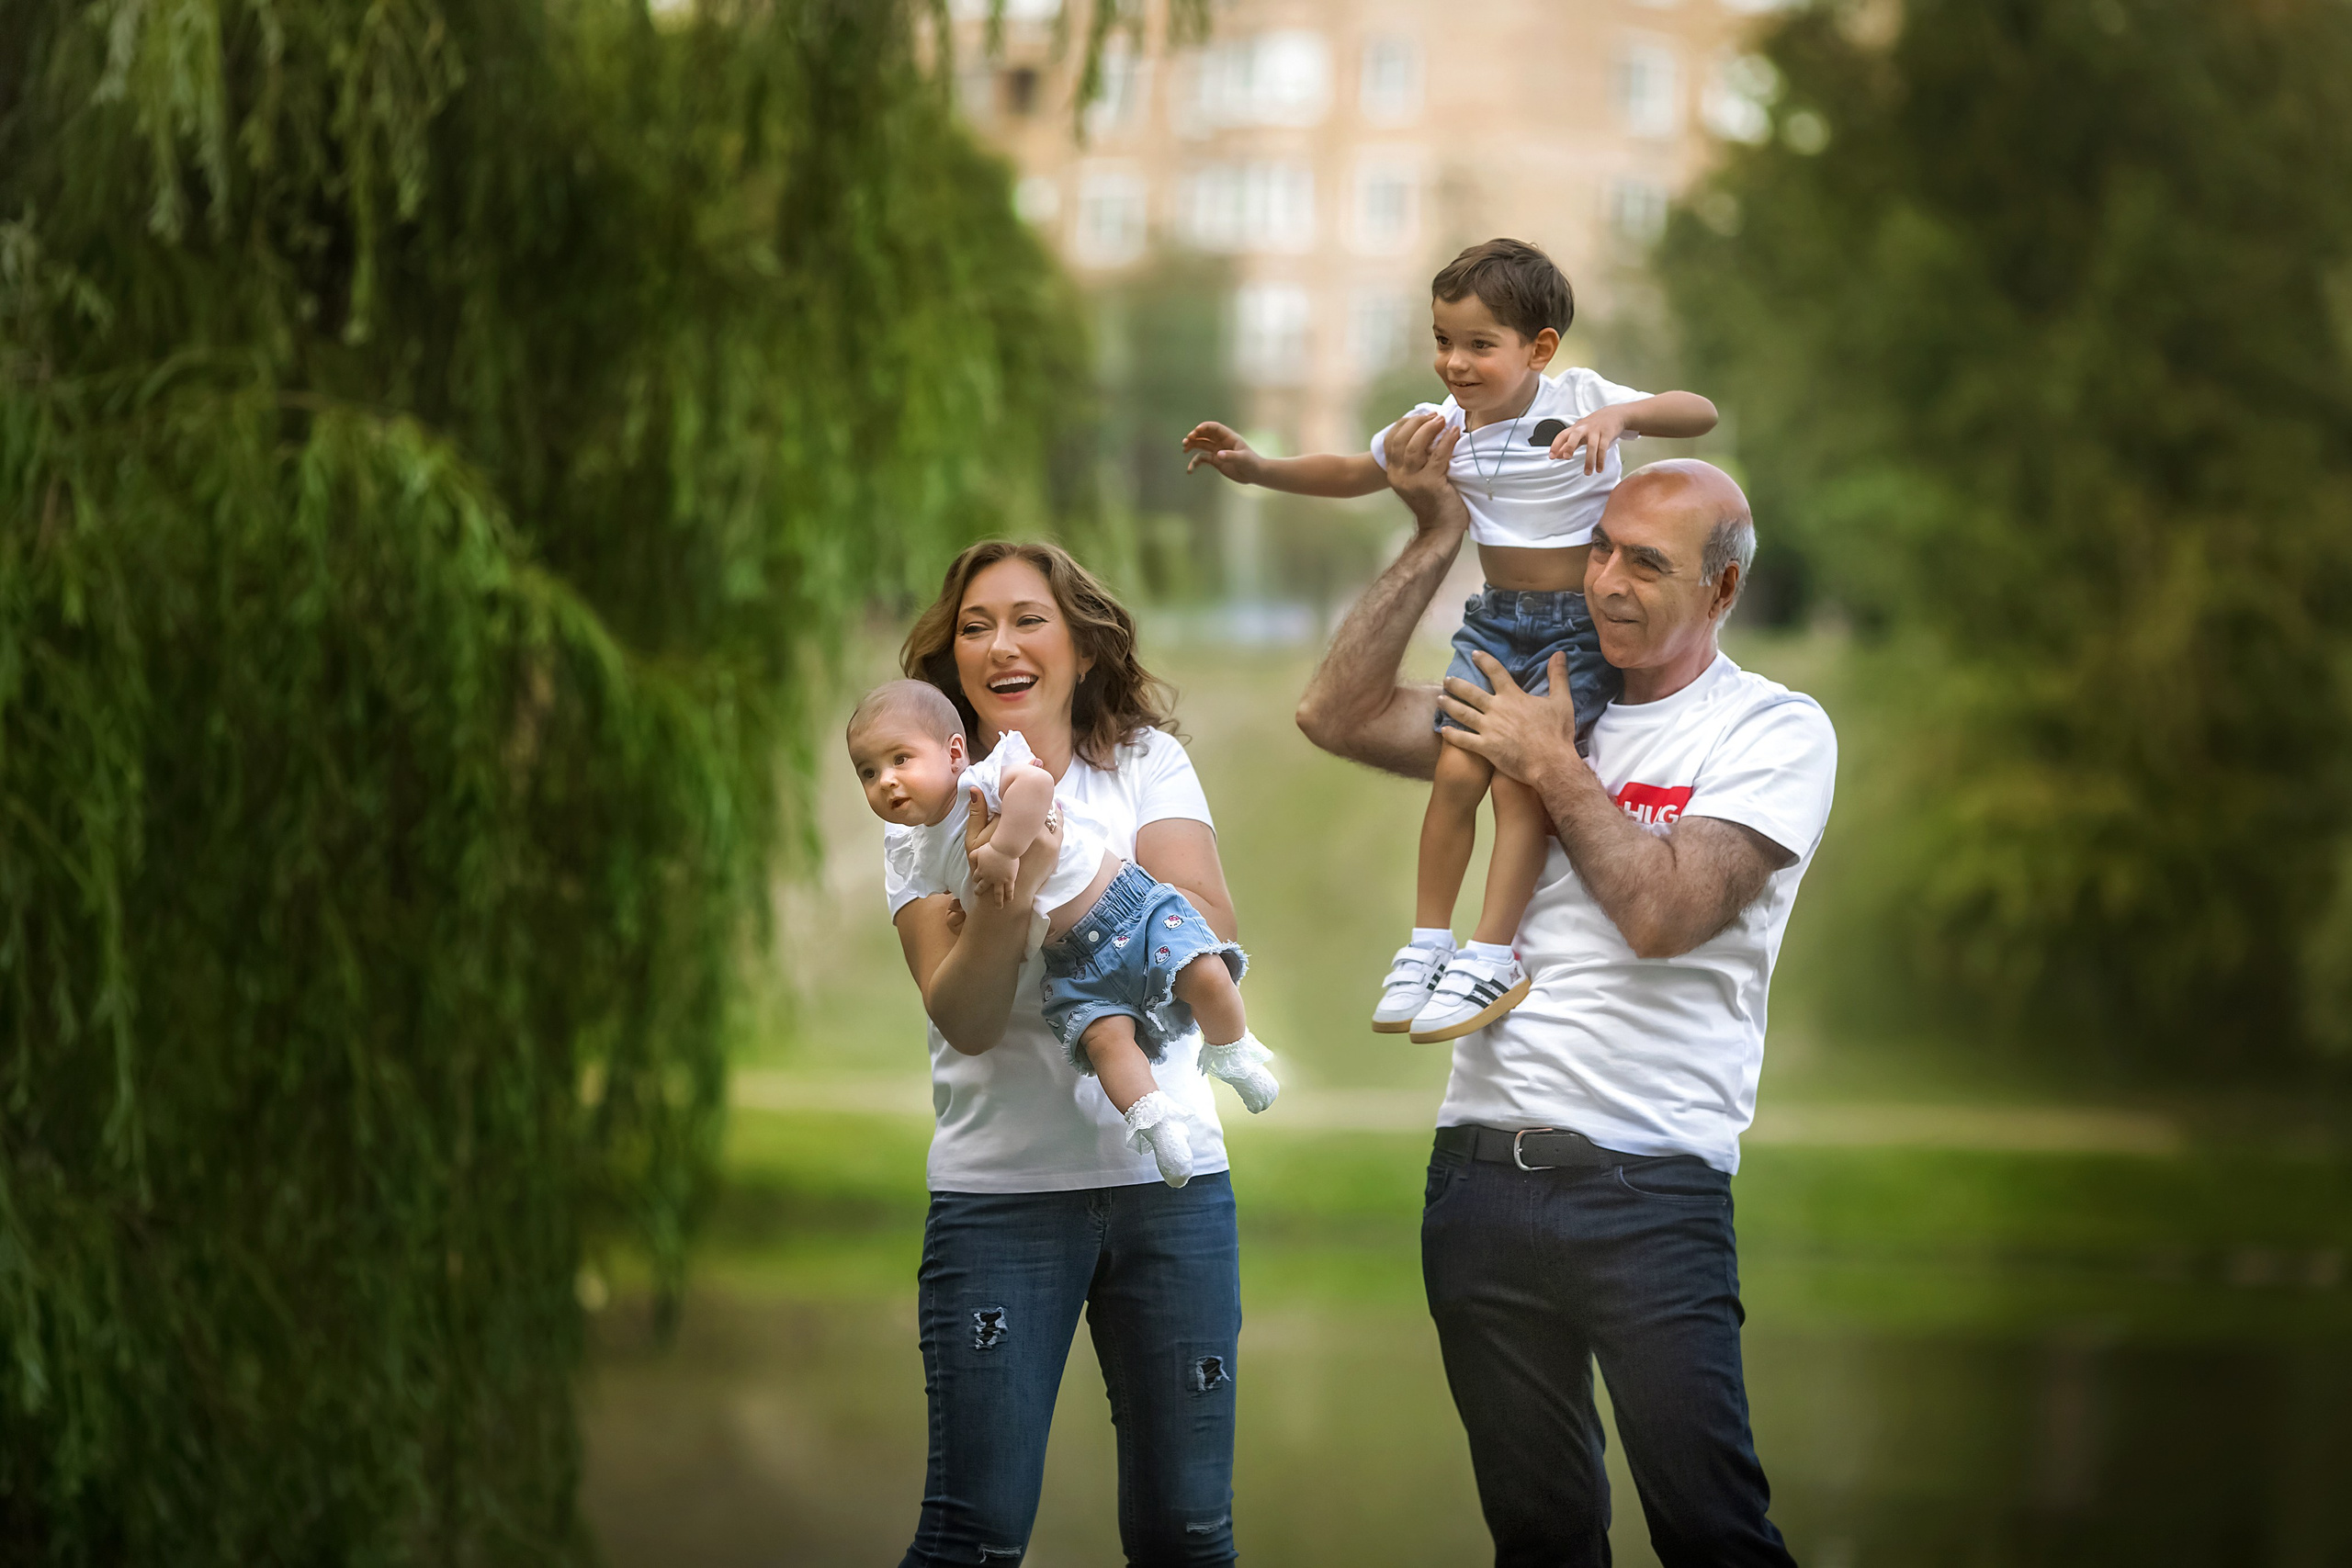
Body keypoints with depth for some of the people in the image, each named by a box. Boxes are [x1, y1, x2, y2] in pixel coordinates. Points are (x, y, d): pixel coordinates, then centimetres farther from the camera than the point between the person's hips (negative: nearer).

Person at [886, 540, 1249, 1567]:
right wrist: (1004, 899, -27)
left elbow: (1213, 938, -9)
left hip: (1169, 1176, 1)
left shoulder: (1147, 764, 6)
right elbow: (965, 1018, -9)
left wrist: (1069, 865, -21)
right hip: (999, 1188, -1)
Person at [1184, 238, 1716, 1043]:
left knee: (1521, 779, -15)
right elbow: (1354, 473, 17)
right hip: (1496, 618, 5)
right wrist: (1256, 469, 7)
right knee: (1455, 770, -8)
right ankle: (1425, 945, 3)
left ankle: (1492, 959, -11)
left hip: (1582, 622, -5)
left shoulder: (1579, 399, -13)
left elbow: (1699, 412, -23)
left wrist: (1618, 416, -41)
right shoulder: (1442, 427, 1)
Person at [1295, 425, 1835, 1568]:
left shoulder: (1775, 734, -1)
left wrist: (1556, 773, -5)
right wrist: (1437, 536, 4)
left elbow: (1664, 913, -14)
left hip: (1650, 1189, -5)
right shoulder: (1542, 707, 14)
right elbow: (1334, 715, 6)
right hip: (1480, 1173, 5)